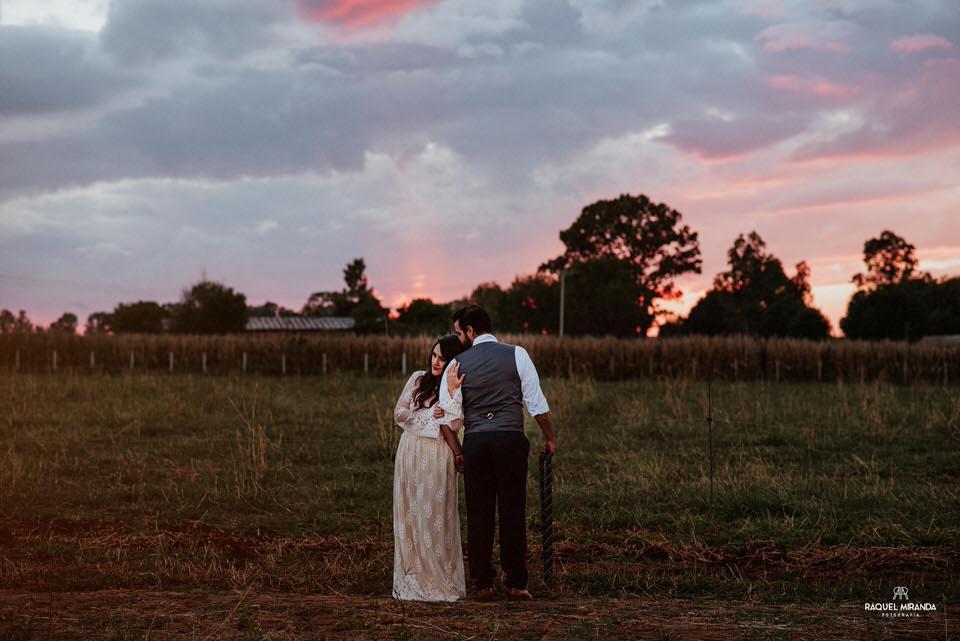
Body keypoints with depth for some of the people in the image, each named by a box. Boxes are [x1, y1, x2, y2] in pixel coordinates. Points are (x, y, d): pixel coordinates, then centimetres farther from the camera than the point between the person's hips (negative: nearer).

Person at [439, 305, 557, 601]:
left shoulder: (457, 365, 6)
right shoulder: (516, 354, 3)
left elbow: (451, 416, 2)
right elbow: (537, 403, 1)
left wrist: (452, 390, 10)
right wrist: (550, 438, 10)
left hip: (474, 442, 1)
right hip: (511, 438, -1)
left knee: (479, 513, 6)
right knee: (513, 511, 2)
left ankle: (482, 584, 7)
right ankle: (516, 584, 1)